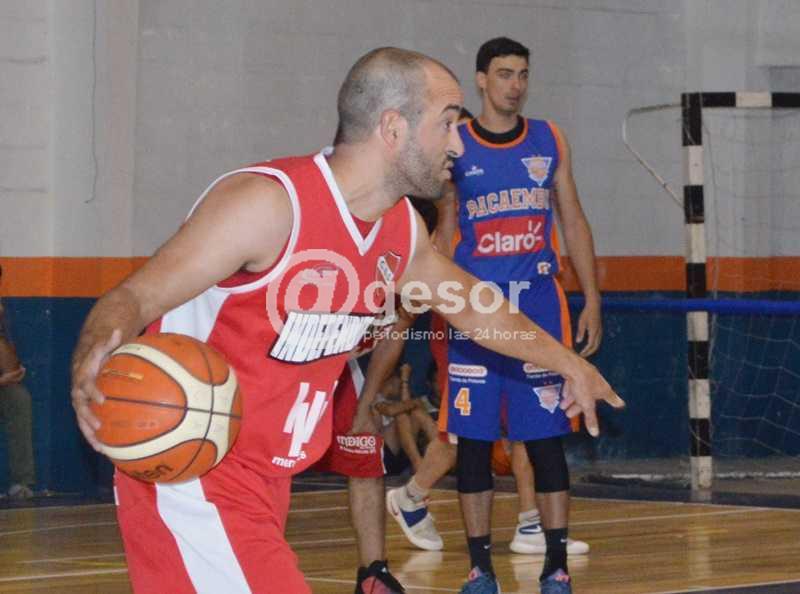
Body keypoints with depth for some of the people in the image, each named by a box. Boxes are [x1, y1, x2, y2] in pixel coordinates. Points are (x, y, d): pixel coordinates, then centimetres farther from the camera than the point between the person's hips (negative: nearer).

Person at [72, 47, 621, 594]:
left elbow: (468, 303, 26)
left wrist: (568, 363, 37)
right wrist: (91, 362, -45)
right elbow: (133, 298, -23)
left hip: (264, 483, 9)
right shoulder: (269, 203, -21)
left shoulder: (401, 229, 5)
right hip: (189, 480, -9)